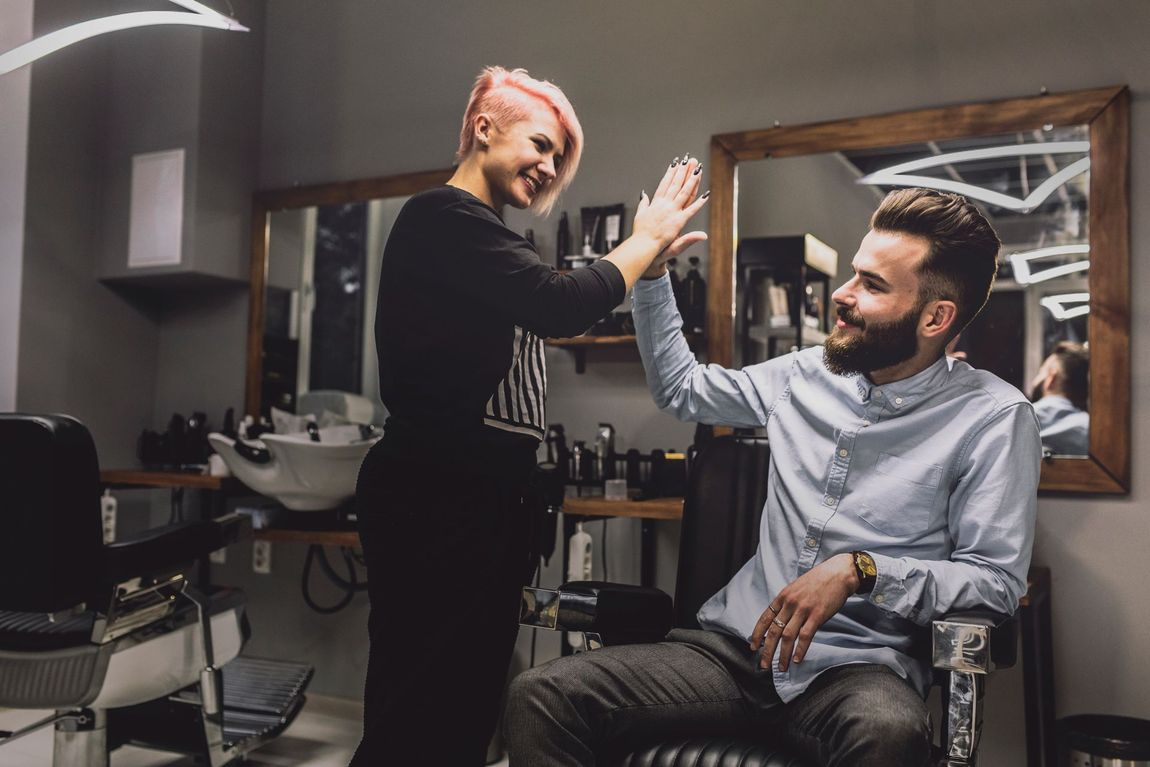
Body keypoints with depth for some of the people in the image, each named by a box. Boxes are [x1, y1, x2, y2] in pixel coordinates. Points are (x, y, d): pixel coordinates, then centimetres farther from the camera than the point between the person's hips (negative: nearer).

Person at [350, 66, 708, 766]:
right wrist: (647, 238, -7)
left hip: (484, 500, 11)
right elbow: (562, 307, -21)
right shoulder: (445, 218, -11)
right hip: (437, 504, -11)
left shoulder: (486, 236, 21)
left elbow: (545, 321, 20)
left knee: (470, 701, 15)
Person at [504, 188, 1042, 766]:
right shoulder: (806, 375, 11)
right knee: (538, 697, -18)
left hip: (861, 666, -3)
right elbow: (681, 390, 25)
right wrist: (651, 269, 18)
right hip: (737, 646, 4)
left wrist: (859, 570, -22)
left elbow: (997, 580, -9)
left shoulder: (994, 418, -4)